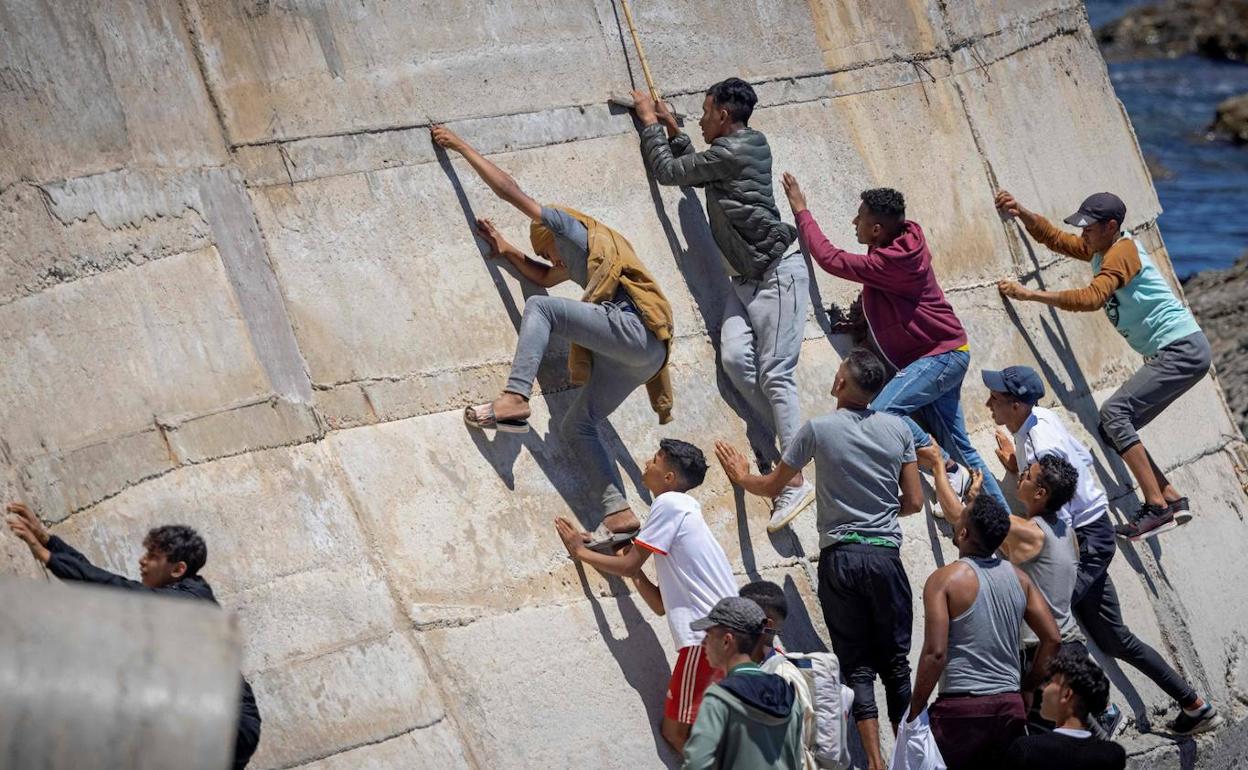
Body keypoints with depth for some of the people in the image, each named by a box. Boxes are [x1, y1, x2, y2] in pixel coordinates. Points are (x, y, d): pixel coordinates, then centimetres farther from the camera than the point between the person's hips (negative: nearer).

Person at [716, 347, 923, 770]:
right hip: (885, 556, 1)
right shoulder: (897, 429, 2)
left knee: (857, 666, 1)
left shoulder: (819, 429, -3)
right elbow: (914, 501, 6)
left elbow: (771, 485, 10)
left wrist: (742, 477, 31)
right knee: (896, 664, 8)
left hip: (840, 557, -1)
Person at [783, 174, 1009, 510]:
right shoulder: (904, 240, 5)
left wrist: (801, 211, -12)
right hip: (942, 355, 10)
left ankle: (950, 473, -17)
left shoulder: (893, 261, -24)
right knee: (958, 444, 10)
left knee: (883, 412, -25)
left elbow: (831, 259, -21)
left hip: (940, 356, -10)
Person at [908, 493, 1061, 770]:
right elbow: (1052, 639, 7)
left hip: (961, 707, -5)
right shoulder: (1018, 578, 9)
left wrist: (914, 714, -8)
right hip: (1010, 706, 5)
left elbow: (935, 653, -15)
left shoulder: (944, 579, -8)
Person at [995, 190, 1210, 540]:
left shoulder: (1122, 252, -15)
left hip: (1183, 349, -10)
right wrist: (1021, 213, -2)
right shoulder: (1100, 249, 13)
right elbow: (1055, 238, 15)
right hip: (1170, 354, 10)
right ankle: (1172, 499, 7)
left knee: (1114, 412, -21)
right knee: (1113, 430, 5)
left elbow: (1091, 298, -28)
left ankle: (1157, 507, -24)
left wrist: (1029, 295, -29)